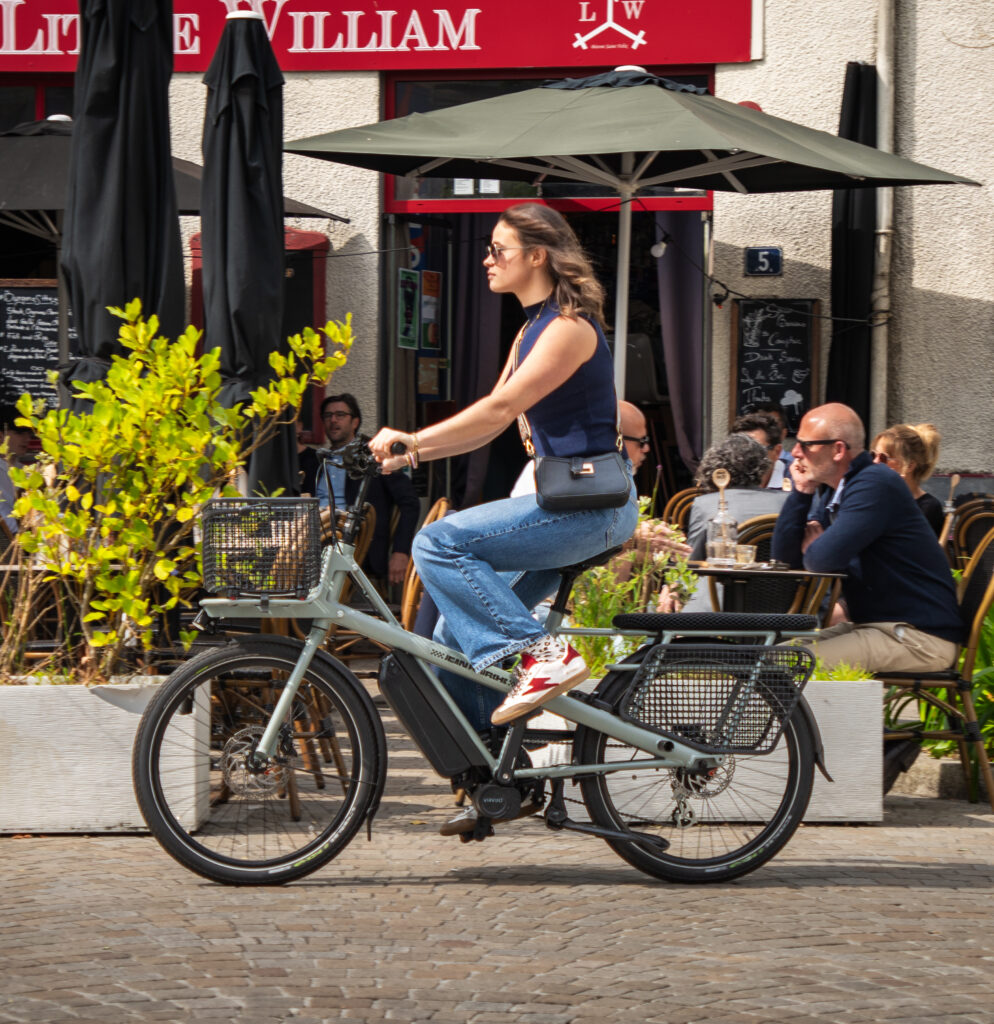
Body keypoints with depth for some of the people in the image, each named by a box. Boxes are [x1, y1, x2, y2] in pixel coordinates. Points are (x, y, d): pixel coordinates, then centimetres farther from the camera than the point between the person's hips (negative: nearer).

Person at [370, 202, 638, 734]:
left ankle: (541, 652, -20)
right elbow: (492, 423, 16)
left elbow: (501, 409, -22)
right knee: (457, 638, 6)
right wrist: (411, 454, 6)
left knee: (439, 543, -20)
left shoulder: (569, 327, -13)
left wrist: (413, 439, -24)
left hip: (592, 506, -9)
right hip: (567, 502, 9)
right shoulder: (532, 330, 17)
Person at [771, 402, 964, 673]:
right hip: (873, 625, 10)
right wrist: (801, 491, 1)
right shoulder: (828, 492, 14)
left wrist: (809, 548, -1)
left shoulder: (875, 484, -17)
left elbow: (826, 558, -25)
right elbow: (785, 554, 10)